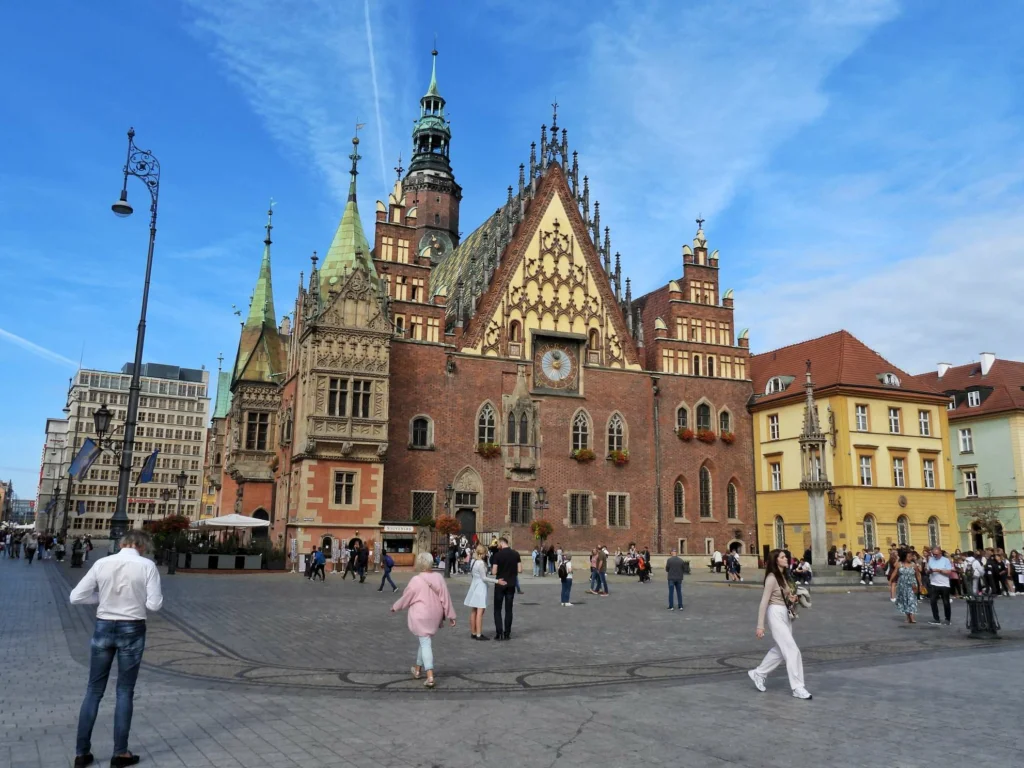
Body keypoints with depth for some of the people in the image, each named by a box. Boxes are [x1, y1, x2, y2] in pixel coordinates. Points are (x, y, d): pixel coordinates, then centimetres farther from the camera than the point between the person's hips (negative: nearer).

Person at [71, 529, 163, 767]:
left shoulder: (102, 563, -2)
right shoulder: (147, 565, -10)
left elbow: (76, 597, -2)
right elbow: (155, 604, -10)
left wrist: (102, 595, 11)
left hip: (103, 628, 2)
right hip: (132, 630, -2)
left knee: (94, 690, 15)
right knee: (125, 691, 9)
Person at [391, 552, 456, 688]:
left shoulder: (416, 580, -16)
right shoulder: (439, 577, -4)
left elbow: (406, 598, -4)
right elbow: (446, 598, -1)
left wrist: (395, 607, 14)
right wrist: (450, 615, 7)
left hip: (420, 617, -5)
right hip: (434, 616, 5)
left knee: (425, 643, -3)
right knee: (424, 641, 21)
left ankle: (430, 676, -11)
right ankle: (418, 669, 36)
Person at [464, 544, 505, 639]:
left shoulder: (473, 561, 10)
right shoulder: (481, 563, -16)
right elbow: (484, 578, -16)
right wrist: (497, 581, -16)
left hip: (474, 586, 9)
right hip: (480, 587, -9)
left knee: (473, 611, 12)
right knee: (480, 612, -7)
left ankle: (473, 633, 19)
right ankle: (479, 634, -7)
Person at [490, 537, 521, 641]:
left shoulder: (497, 555, -11)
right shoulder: (515, 554, -1)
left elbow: (494, 572, -13)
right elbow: (520, 570, -2)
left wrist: (492, 570, 9)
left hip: (500, 584, -3)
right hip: (511, 584, 3)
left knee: (497, 609, 6)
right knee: (508, 609, 9)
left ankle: (499, 633, -1)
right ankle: (507, 633, 9)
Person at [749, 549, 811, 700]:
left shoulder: (783, 576, 11)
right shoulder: (772, 578, -15)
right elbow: (764, 602, -16)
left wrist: (791, 599, -1)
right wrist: (760, 626, -17)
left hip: (786, 614, 9)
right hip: (776, 615, -9)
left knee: (780, 650, 16)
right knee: (792, 651, -8)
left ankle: (758, 674, 29)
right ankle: (797, 687, -1)